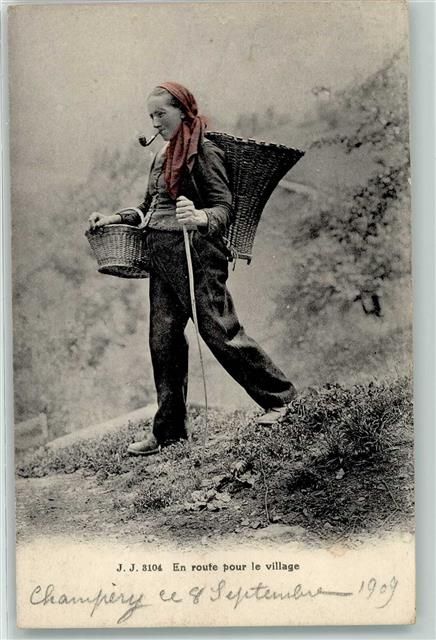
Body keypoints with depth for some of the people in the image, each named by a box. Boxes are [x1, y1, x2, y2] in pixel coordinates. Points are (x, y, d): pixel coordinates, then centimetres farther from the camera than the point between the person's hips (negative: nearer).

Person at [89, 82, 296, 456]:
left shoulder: (205, 152, -6)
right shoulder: (161, 158, 19)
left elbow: (226, 207, -15)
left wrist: (201, 217, -36)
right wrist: (115, 219, 13)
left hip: (196, 253, -8)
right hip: (161, 256, 8)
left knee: (219, 330, -7)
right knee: (163, 340, 5)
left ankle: (280, 397, 11)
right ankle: (169, 430, 12)